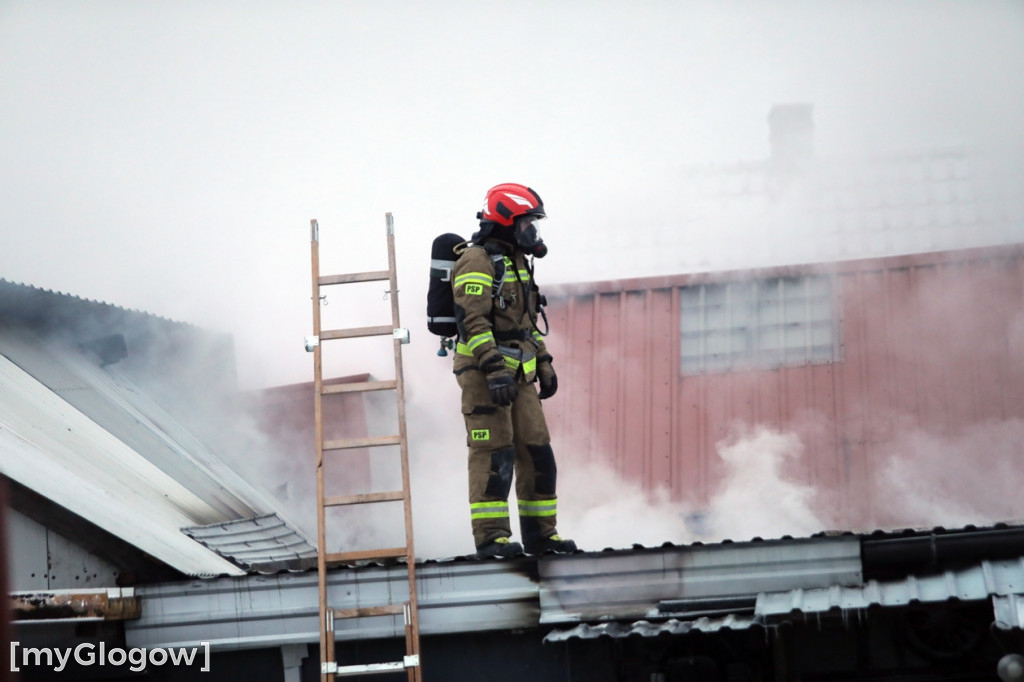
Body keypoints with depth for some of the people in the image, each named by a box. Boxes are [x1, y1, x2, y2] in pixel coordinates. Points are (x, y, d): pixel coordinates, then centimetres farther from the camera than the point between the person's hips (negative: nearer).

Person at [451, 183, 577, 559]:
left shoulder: (516, 262, 20)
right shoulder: (477, 261, -11)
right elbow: (472, 320, -20)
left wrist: (544, 363, 22)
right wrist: (494, 369, -26)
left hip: (517, 372, 9)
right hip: (484, 371, -9)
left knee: (536, 450, 7)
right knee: (494, 452, -10)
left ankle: (540, 532, 14)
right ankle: (491, 536, -9)